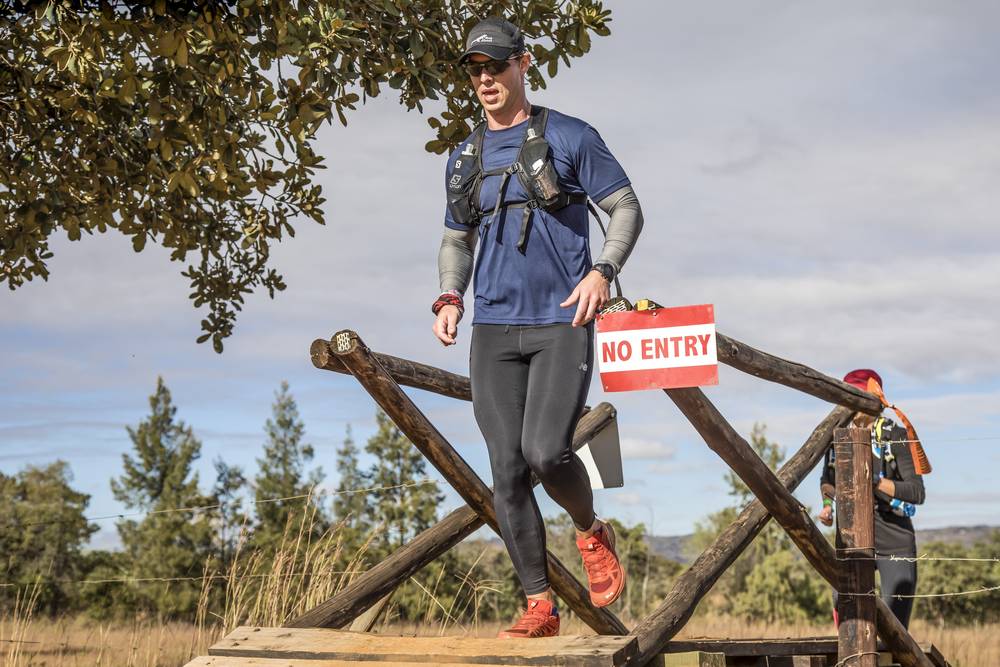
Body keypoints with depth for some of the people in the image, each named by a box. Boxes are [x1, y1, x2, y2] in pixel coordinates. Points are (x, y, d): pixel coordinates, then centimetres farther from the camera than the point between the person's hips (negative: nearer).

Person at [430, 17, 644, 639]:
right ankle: (540, 606, 6)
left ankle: (592, 532, 13)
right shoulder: (464, 159, 15)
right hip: (494, 329, 5)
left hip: (562, 321, -4)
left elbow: (627, 207, 3)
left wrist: (602, 271, -14)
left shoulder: (569, 137, 2)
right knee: (507, 470, -1)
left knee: (545, 452, -19)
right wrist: (450, 297, 4)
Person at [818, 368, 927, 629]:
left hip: (894, 545, -4)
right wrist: (827, 504, 4)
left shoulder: (895, 437, -9)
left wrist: (874, 480, -27)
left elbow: (917, 492, -16)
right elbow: (828, 480, 23)